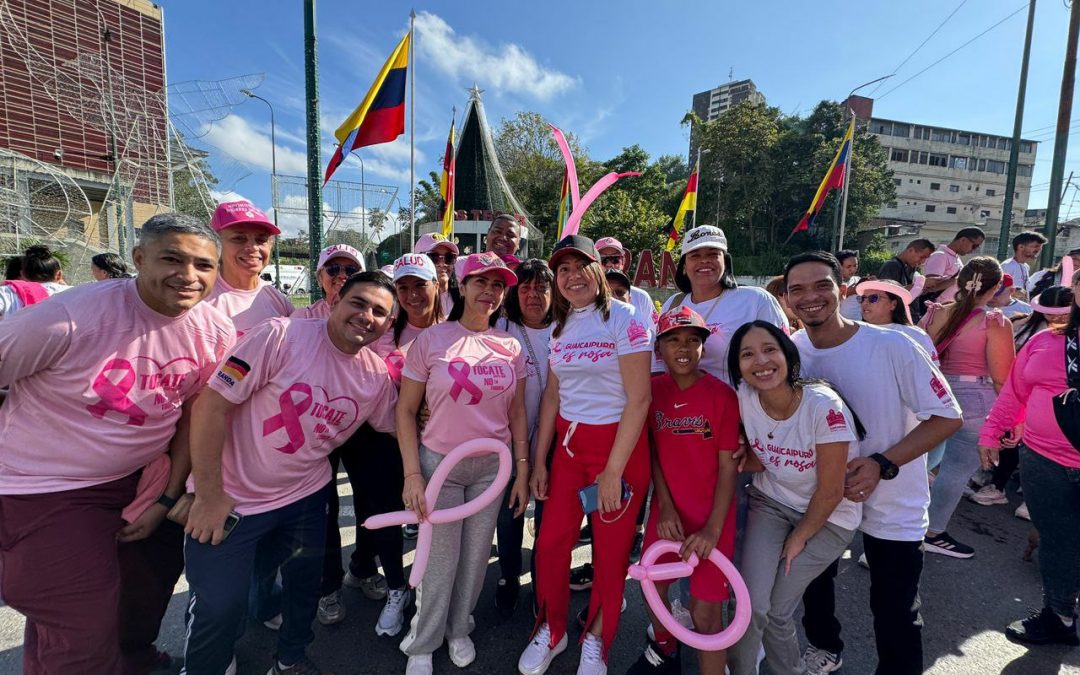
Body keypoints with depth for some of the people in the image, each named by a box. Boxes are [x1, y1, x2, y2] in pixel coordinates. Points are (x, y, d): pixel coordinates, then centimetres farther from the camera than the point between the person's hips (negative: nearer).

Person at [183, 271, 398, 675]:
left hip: (306, 496, 5)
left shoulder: (378, 376, -5)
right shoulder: (281, 336, -21)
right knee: (219, 605, 1)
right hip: (232, 498, -4)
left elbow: (396, 425, 11)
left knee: (305, 586, 20)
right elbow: (211, 404, -19)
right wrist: (209, 495, -17)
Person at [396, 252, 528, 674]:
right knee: (441, 560, 7)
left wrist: (522, 470, 5)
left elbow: (517, 412, 6)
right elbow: (406, 411, -5)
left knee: (476, 555, 14)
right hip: (440, 462, -2)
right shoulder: (431, 340, -8)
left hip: (493, 465, 3)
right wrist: (412, 473, -11)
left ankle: (459, 629, 41)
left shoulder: (510, 347, 1)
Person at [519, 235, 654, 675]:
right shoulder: (560, 326, 6)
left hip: (619, 444, -5)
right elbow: (553, 396, 9)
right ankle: (551, 631, 34)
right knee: (551, 542, 8)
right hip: (569, 444, 5)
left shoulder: (625, 320, -13)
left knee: (611, 552, 10)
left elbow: (639, 399, -16)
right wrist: (538, 460, 7)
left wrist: (613, 470, -16)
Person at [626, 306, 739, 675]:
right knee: (652, 585, 19)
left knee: (705, 612, -2)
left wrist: (713, 528, -15)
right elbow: (651, 450, 2)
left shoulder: (722, 395, -14)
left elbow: (729, 467, -11)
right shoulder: (653, 391, -3)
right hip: (667, 513, 4)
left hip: (711, 518, -4)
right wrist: (665, 506, -6)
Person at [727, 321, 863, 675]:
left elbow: (830, 491, -18)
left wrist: (799, 538, -6)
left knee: (777, 612, 0)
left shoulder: (824, 406, -28)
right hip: (771, 503, 3)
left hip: (827, 516, -3)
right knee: (752, 604, -7)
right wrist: (745, 459, -19)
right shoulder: (744, 399, -16)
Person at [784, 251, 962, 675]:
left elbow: (947, 417, -16)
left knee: (894, 612, 9)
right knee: (813, 581, 23)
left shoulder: (891, 346, -23)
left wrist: (883, 464, -27)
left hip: (892, 505, -4)